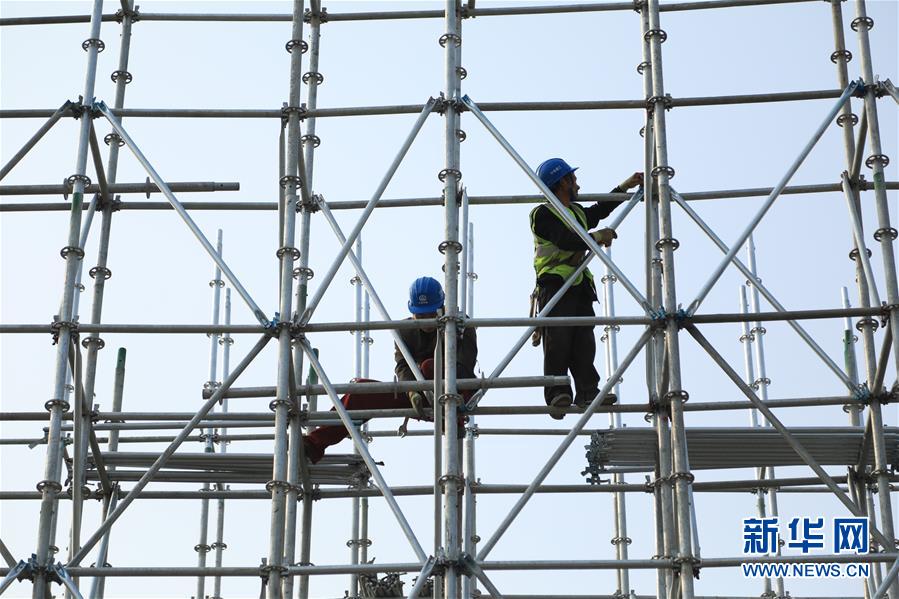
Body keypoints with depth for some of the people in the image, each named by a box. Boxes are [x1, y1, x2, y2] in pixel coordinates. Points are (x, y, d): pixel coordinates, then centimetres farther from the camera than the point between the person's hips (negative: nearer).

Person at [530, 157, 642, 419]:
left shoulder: (577, 212, 26)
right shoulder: (544, 214, -2)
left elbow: (600, 210, 44)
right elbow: (566, 240, -16)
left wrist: (625, 186, 45)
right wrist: (597, 237, -11)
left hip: (579, 287, 8)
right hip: (554, 286, -8)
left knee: (584, 343, -4)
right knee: (557, 341, -14)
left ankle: (588, 392, -9)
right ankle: (557, 394, -18)